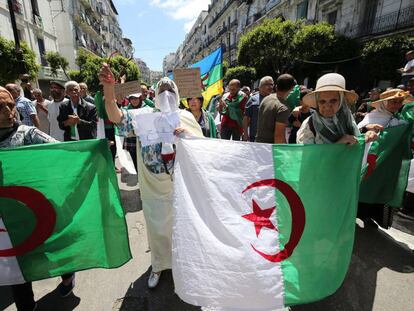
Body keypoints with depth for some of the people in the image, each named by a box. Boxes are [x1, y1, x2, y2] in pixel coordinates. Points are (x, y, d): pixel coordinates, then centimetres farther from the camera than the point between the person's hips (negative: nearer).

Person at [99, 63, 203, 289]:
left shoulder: (186, 116, 1)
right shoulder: (144, 114, -1)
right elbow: (117, 117, -16)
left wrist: (187, 133, -23)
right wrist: (109, 89, -31)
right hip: (153, 184, -1)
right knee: (157, 226, 15)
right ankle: (158, 265, 42)